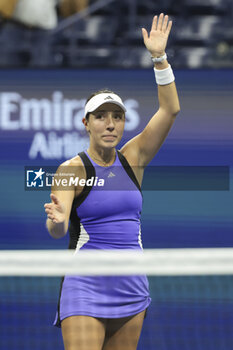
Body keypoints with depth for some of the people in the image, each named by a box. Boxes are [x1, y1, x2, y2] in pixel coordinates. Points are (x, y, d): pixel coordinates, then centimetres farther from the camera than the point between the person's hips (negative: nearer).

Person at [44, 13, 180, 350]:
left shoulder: (133, 158, 8)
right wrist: (56, 220, -43)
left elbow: (170, 109, 2)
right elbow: (57, 231, -19)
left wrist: (159, 58, -6)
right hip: (86, 290, -5)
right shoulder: (73, 168, -6)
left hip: (132, 290, 5)